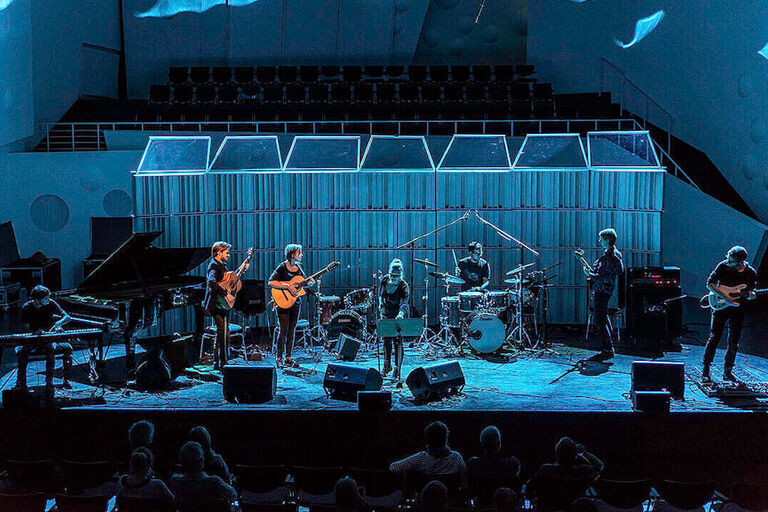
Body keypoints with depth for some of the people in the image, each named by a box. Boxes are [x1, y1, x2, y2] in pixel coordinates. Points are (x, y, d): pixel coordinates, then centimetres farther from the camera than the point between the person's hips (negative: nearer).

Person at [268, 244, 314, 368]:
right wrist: (288, 286, -25)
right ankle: (279, 358, 1)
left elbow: (304, 281, 19)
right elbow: (271, 282, -20)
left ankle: (288, 357, 14)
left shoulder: (298, 267, 8)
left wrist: (310, 282, -4)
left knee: (292, 331, 7)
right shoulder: (282, 267, -11)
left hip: (295, 303, 6)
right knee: (284, 330, -8)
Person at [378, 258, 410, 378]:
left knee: (397, 341, -6)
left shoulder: (403, 286, -20)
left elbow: (404, 302, -35)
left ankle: (397, 369, 0)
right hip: (385, 314, 5)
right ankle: (387, 366, 25)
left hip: (398, 315, -4)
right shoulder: (384, 280, -5)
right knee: (386, 340, 11)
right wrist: (381, 303, 10)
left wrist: (401, 313, -51)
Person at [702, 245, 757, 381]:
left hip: (737, 310, 2)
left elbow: (749, 294, 7)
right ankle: (705, 370, 0)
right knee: (714, 338, -7)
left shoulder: (751, 273, 0)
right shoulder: (723, 266, -6)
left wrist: (750, 295, -19)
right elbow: (709, 284, -8)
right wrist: (725, 297, -18)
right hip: (720, 307, -2)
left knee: (734, 343, 4)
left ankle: (727, 371, 17)